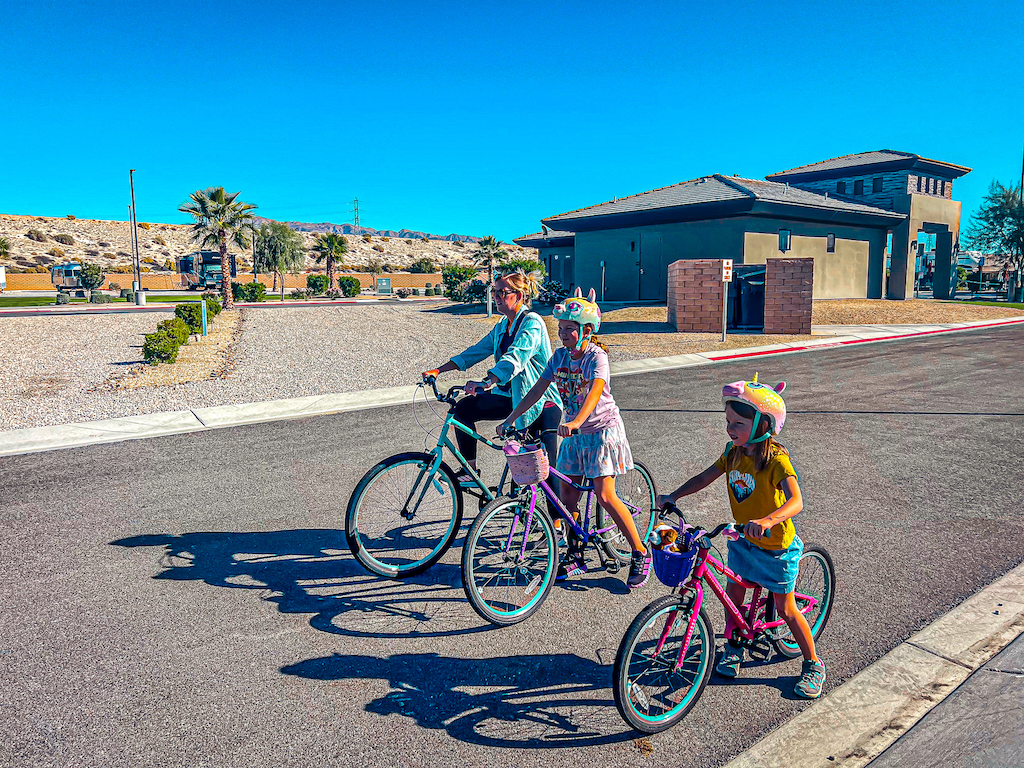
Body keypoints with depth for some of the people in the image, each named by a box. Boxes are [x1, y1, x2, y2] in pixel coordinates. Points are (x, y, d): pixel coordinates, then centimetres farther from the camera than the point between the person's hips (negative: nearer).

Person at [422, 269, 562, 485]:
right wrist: (438, 370, 2)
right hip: (512, 396, 8)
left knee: (547, 467, -9)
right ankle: (471, 470, 6)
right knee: (465, 408, -5)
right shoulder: (503, 325, 9)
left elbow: (515, 358, -33)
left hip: (541, 402, -8)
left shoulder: (532, 323, -18)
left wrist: (485, 383, -46)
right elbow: (476, 351, 10)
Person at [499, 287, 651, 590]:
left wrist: (575, 422, -51)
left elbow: (595, 391, -35)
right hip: (575, 432, 7)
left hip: (602, 429, -6)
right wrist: (510, 419, -5)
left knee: (604, 495, -12)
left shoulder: (597, 356, -18)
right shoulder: (560, 355, 0)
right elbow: (538, 389, 1)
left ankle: (641, 554, 4)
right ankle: (575, 555, 21)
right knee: (566, 494, 4)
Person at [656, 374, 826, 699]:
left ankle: (813, 664, 27)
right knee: (733, 594, 13)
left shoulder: (776, 459, -26)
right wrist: (672, 496, -10)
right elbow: (704, 478, 1)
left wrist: (767, 520, -56)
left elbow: (795, 501, -39)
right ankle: (732, 648, 36)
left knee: (785, 608, 6)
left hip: (776, 544, -6)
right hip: (743, 541, 6)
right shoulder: (734, 452, -6)